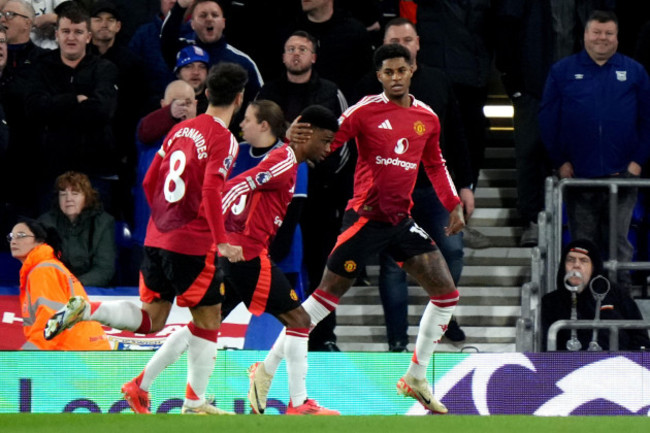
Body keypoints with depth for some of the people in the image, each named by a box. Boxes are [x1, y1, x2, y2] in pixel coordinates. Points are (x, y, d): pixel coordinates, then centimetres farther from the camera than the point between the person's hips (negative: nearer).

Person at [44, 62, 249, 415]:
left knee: (150, 320, 12)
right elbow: (210, 191, -23)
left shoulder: (181, 130, 13)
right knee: (207, 322, 6)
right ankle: (195, 403, 7)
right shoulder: (223, 140, -10)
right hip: (194, 244, -7)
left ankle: (85, 309, -8)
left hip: (157, 239, 7)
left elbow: (150, 182, 16)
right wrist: (221, 241, -22)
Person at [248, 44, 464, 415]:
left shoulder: (427, 118, 8)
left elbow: (435, 165, 22)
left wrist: (455, 205, 16)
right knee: (326, 297, -6)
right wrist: (297, 139, -34)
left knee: (447, 293, 0)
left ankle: (417, 378, 14)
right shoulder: (365, 111, -9)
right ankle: (266, 373, 2)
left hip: (401, 220, 6)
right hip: (365, 216, -6)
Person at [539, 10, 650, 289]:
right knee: (582, 243, 6)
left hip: (622, 174, 0)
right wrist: (560, 162, -2)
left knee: (618, 242, 0)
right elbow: (548, 119, 5)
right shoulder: (562, 72, 6)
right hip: (578, 173, 0)